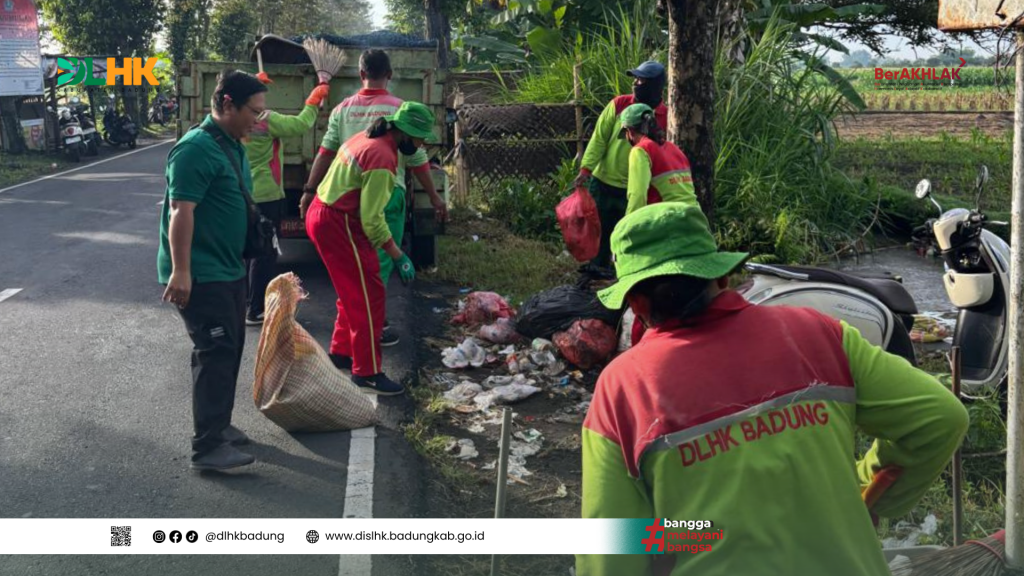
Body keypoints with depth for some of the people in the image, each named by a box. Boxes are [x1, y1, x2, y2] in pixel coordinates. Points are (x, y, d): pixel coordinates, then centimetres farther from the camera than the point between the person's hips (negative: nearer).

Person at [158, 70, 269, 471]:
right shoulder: (197, 148, -18)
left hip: (228, 269, 10)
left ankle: (219, 425, 29)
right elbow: (180, 211, -24)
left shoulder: (232, 145, 13)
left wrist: (238, 258, 23)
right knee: (215, 352, -9)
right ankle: (208, 447, -4)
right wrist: (180, 270, -27)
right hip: (199, 274, -10)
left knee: (230, 349, 16)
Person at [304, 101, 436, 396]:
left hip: (321, 214, 10)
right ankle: (367, 373, 1)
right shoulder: (382, 158, -22)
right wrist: (399, 257, -17)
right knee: (368, 296, -5)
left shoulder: (367, 138, 8)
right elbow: (372, 219, -23)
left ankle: (341, 352, 34)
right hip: (338, 225, -10)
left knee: (354, 291, 21)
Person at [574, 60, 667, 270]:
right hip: (603, 183, 1)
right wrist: (586, 167, -17)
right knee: (599, 233, 12)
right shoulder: (619, 104, -4)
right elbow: (599, 138, -5)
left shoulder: (664, 117, -5)